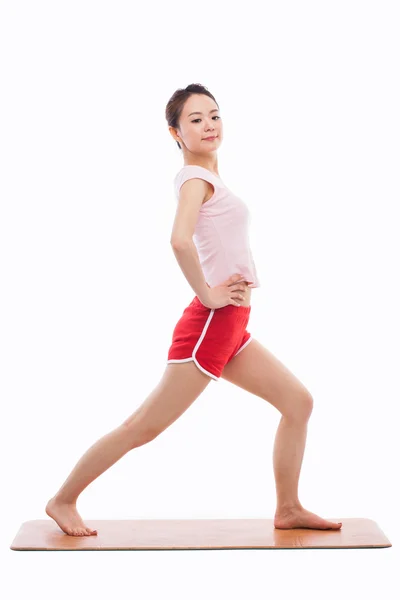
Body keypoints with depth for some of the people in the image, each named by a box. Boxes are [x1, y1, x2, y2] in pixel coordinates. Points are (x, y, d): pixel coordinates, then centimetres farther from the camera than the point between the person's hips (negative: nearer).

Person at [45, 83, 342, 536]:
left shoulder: (207, 178, 17)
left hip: (231, 329, 9)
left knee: (298, 401, 9)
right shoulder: (196, 178, -11)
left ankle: (288, 509, 17)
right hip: (210, 324, -9)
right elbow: (180, 240, -30)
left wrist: (238, 281, 14)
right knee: (145, 427, -3)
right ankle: (63, 500, 9)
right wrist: (206, 294, -19)